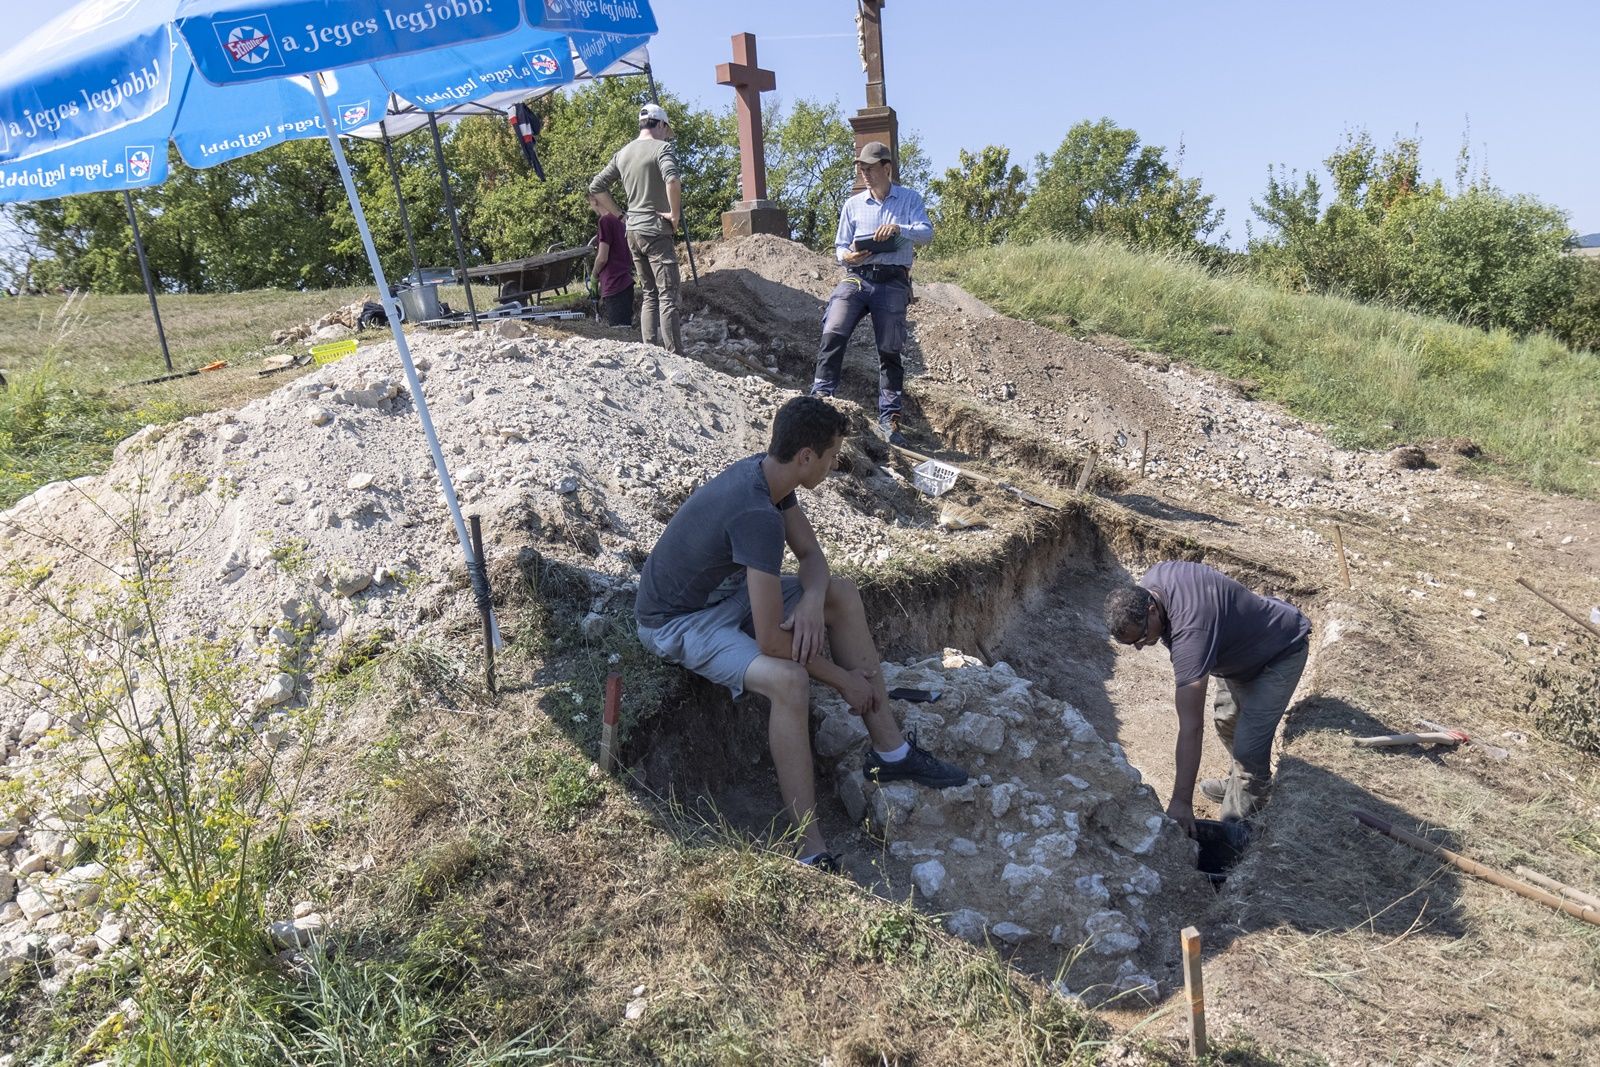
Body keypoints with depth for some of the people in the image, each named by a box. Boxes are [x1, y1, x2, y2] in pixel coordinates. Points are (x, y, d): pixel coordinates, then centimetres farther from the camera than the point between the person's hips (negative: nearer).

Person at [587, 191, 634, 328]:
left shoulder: (605, 220, -10)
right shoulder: (619, 220, 16)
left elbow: (602, 258, -14)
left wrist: (594, 277, 4)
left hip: (614, 286, -9)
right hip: (625, 282, 9)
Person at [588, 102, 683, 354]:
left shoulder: (623, 153, 13)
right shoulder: (661, 147, -9)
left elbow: (596, 187, 16)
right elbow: (672, 180, -28)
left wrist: (618, 214, 14)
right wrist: (675, 214, -17)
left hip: (632, 231, 7)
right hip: (656, 231, -7)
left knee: (649, 295, 15)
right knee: (668, 296, -7)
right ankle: (674, 356, -9)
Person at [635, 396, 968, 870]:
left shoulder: (767, 472, -7)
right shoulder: (757, 516, -35)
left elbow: (811, 554, 4)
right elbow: (772, 640, -33)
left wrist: (812, 601, -19)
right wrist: (843, 679, -19)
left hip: (722, 588, 10)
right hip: (676, 622, -10)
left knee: (843, 595, 3)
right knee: (789, 680, -34)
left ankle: (889, 752, 10)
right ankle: (810, 852, -23)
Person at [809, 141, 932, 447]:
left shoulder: (909, 199, 10)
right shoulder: (853, 204, 16)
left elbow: (927, 232, -4)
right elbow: (840, 246, 16)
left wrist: (899, 229, -23)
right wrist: (847, 256, -9)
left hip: (893, 281, -1)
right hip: (856, 276, 2)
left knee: (890, 351, 0)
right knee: (833, 333, -22)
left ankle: (889, 419, 4)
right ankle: (821, 396, -19)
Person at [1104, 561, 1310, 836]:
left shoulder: (1190, 632, -43)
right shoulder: (1150, 580, -21)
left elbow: (1191, 727, -44)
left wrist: (1181, 801, -42)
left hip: (1281, 653, -9)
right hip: (1240, 644, 9)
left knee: (1248, 744, -13)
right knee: (1225, 720, 21)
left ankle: (1246, 806, 11)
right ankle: (1240, 779, 45)